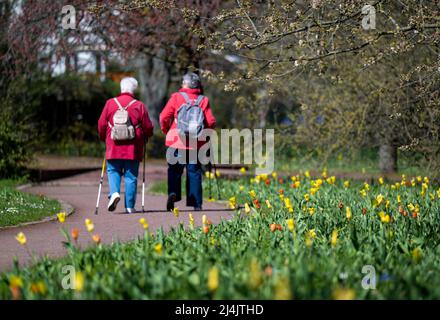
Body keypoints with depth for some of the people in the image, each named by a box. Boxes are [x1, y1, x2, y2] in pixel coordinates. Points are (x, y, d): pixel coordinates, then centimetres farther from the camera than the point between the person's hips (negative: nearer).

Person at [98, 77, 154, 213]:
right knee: (131, 176, 6)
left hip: (114, 147, 0)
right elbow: (148, 127, 1)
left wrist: (103, 138, 23)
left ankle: (114, 192, -13)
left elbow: (101, 124, 5)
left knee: (113, 171, 14)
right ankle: (130, 206, 6)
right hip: (133, 149, 0)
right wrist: (144, 137, 22)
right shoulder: (139, 106, -2)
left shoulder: (110, 103, 1)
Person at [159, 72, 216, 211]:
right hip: (196, 143, 1)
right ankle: (196, 203, 7)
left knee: (174, 170, 6)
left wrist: (166, 130, 12)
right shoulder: (203, 100, 3)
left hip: (176, 142, -1)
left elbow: (164, 117, -6)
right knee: (194, 172, 8)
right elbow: (211, 122, -3)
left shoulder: (176, 97, -1)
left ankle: (173, 192, -18)